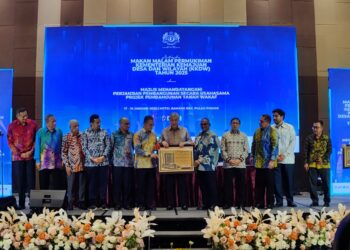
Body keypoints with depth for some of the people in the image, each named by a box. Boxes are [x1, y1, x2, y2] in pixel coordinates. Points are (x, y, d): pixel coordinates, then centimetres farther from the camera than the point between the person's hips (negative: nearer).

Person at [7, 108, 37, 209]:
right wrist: (20, 154, -5)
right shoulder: (12, 126, 0)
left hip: (30, 156, 0)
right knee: (20, 181, 3)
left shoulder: (32, 124, 0)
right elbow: (10, 142, 2)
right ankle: (21, 203, 10)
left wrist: (31, 152, -6)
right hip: (17, 157, 0)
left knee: (31, 180, -2)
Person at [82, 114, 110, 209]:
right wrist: (92, 158, -11)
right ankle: (92, 203, 11)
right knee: (92, 183, 4)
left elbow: (108, 145, 5)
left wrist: (103, 156, -9)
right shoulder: (86, 133, 2)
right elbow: (84, 148, -2)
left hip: (103, 162, 2)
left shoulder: (104, 132, 8)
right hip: (90, 163, -2)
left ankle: (103, 202, 11)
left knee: (103, 182, 4)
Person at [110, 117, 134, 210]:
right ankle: (117, 203, 9)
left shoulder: (131, 135, 10)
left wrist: (130, 151, 0)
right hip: (117, 163, -2)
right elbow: (111, 147, 3)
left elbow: (133, 147, 17)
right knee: (117, 183, 1)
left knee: (128, 184, 2)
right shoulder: (114, 134, 4)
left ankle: (127, 203, 12)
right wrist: (111, 158, 0)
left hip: (129, 163, 2)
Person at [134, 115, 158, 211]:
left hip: (151, 164, 5)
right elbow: (137, 149, -15)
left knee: (151, 185, 7)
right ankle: (140, 204, 10)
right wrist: (149, 154, -24)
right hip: (141, 164, -5)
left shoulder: (153, 135, 12)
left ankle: (150, 204, 15)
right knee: (140, 185, 1)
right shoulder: (138, 134, -6)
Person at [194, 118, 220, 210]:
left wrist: (200, 161, -15)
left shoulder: (213, 136, -5)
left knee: (211, 186, -3)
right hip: (200, 166, 7)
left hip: (209, 166, -7)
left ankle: (213, 205, 4)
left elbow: (210, 152, -13)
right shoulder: (198, 136, 18)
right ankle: (205, 204, 18)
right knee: (202, 186, 10)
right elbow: (195, 149, 20)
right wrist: (195, 160, 5)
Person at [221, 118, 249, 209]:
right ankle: (228, 203, 9)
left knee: (240, 184, 2)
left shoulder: (244, 136, 11)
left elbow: (246, 150, 6)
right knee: (228, 184, 1)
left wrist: (240, 159, -8)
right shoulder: (225, 136, 9)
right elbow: (223, 150, 4)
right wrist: (228, 159, -9)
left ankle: (240, 203, 10)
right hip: (228, 165, 0)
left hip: (240, 164, 0)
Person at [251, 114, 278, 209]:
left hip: (268, 163, -6)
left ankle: (269, 203, 11)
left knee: (269, 184, 2)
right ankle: (259, 203, 17)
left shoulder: (272, 131, -8)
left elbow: (275, 146, -14)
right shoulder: (257, 131, 12)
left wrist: (272, 160, -19)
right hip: (259, 163, 6)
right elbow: (254, 145, 20)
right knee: (259, 184, 8)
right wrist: (253, 156, 14)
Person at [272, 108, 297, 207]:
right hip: (275, 160, 1)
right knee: (277, 181, 0)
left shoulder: (289, 127, 4)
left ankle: (290, 201, 12)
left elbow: (293, 142, -1)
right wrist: (275, 156, -9)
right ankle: (279, 201, 7)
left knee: (289, 181, 2)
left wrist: (284, 155, -10)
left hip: (288, 159, -1)